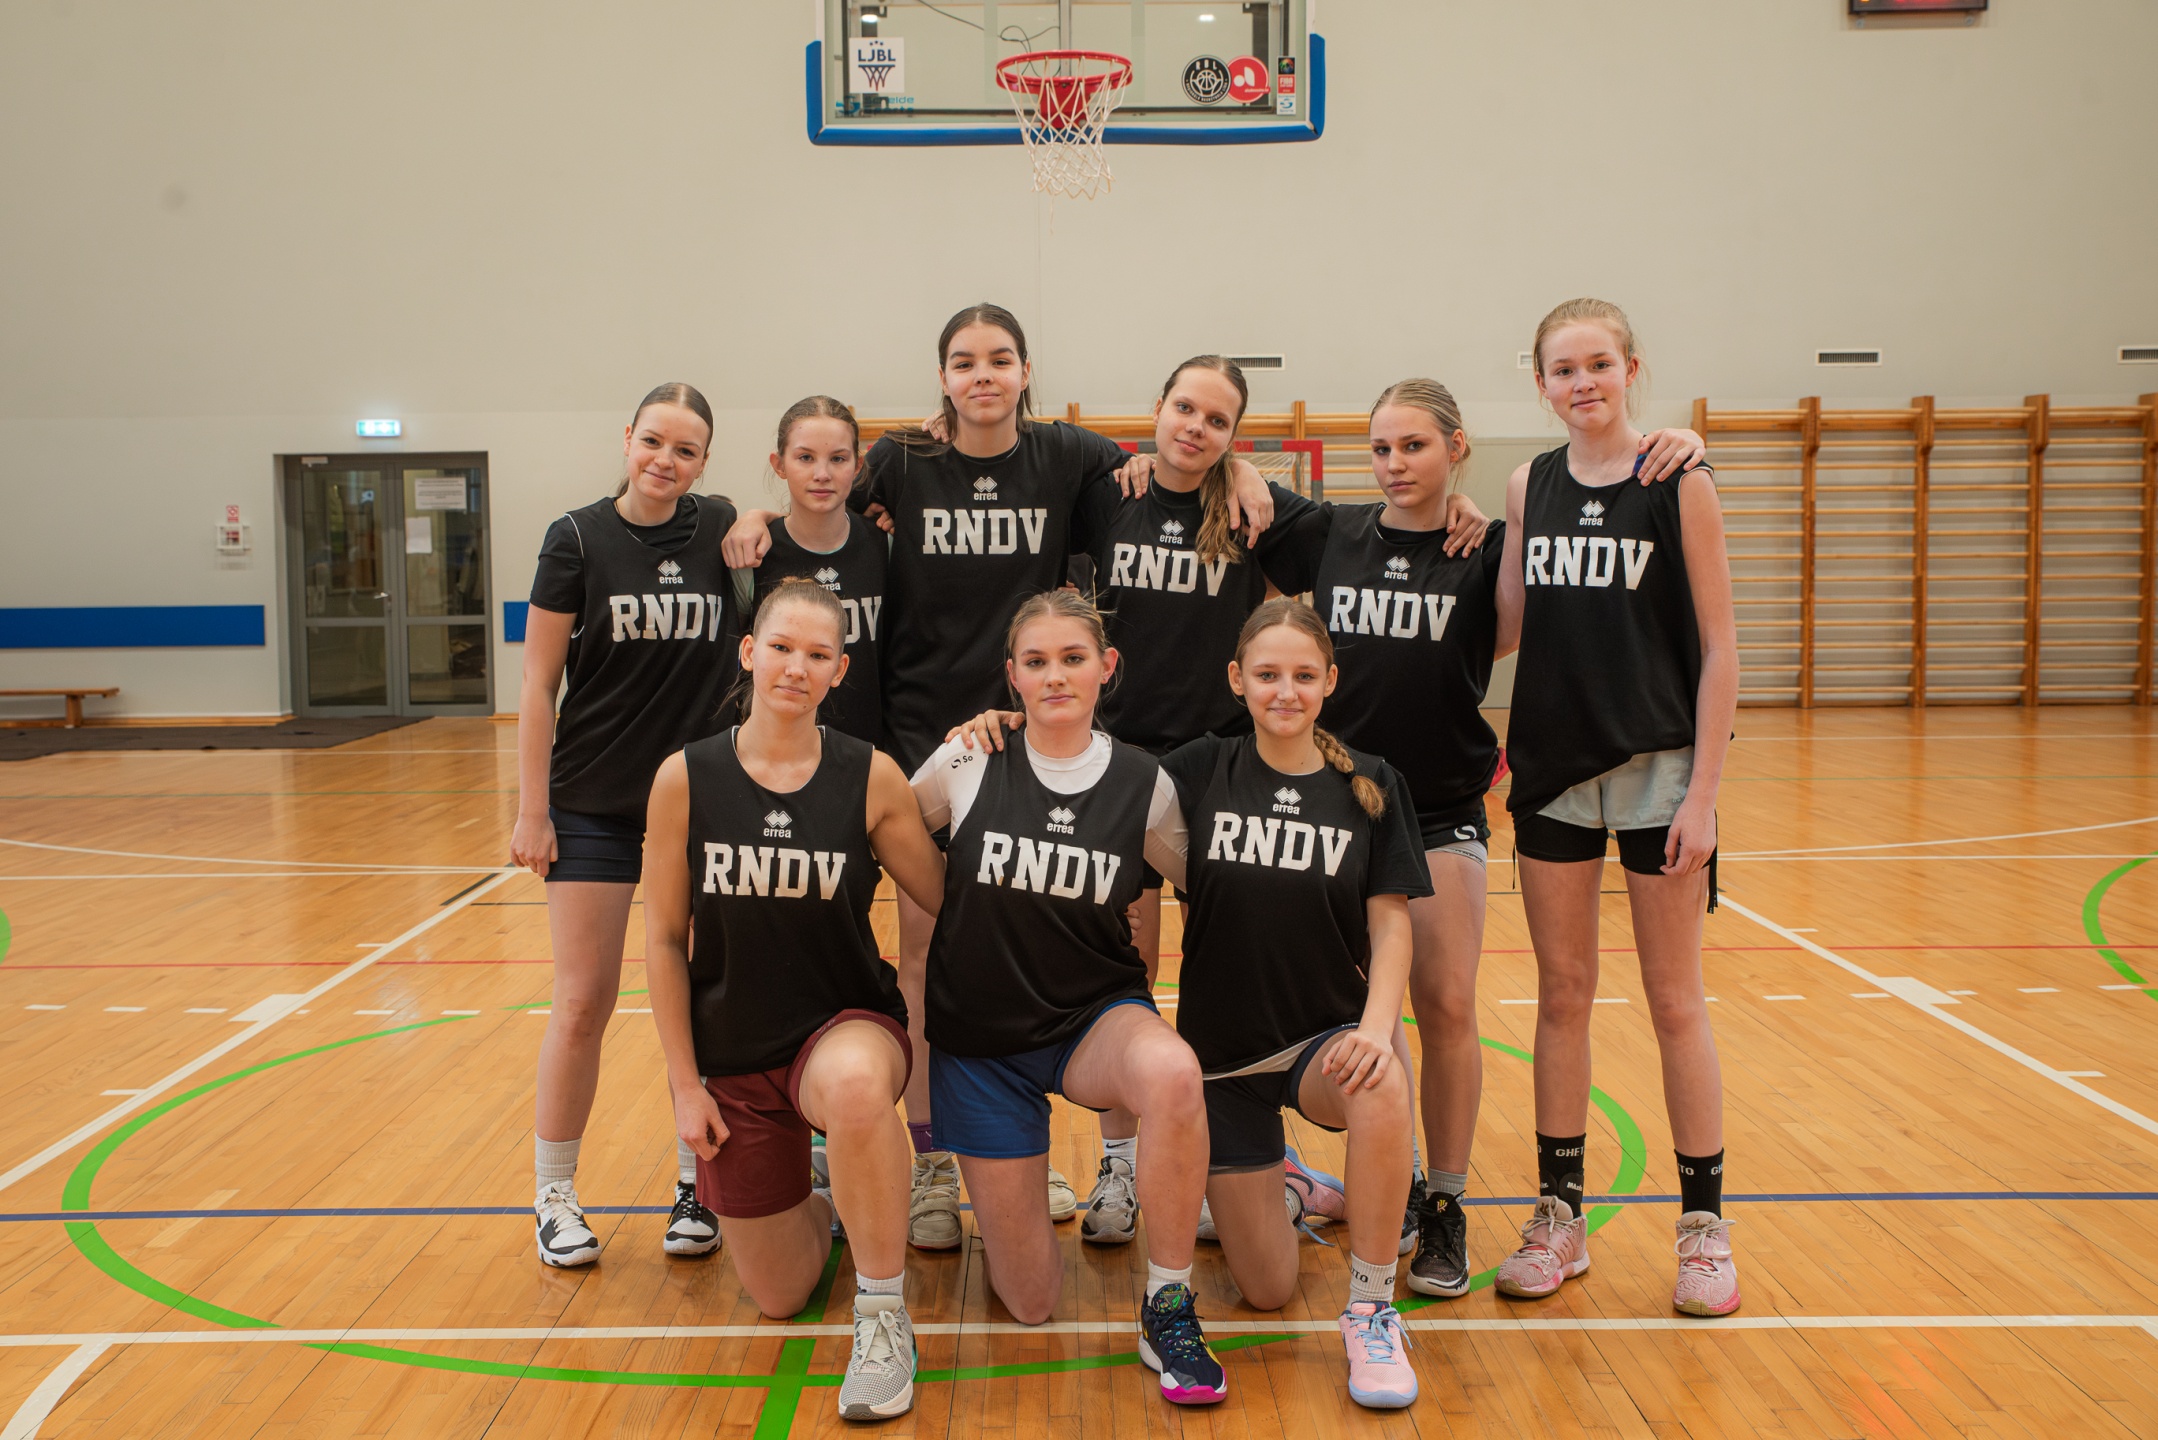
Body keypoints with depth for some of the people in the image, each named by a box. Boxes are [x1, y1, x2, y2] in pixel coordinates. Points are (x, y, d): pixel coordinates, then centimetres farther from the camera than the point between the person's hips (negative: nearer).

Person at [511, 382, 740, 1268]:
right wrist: (531, 810, -7)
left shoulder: (721, 531, 1)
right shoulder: (579, 540, -4)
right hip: (594, 804, -2)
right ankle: (554, 1195, 17)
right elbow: (538, 685, -3)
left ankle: (697, 1186, 22)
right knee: (584, 1002, 1)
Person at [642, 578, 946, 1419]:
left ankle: (884, 1316, -19)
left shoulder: (869, 777, -8)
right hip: (733, 1052, 2)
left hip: (848, 1024, -1)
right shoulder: (686, 779, -8)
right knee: (778, 1298, 8)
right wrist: (686, 1085, -4)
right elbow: (663, 940, -2)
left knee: (855, 1086, -42)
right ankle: (824, 1207, 45)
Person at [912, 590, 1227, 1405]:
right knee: (1030, 1304, 0)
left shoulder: (1143, 785, -5)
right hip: (979, 1037, 0)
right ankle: (999, 1200, 36)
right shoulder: (967, 764, -7)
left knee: (1172, 1072, -39)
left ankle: (1167, 1308, -18)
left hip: (1095, 1017, 0)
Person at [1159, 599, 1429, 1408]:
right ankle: (1276, 1187, 37)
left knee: (1382, 1088, -39)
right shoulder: (1200, 773, -2)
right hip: (1221, 1047, 1)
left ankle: (1372, 1312, -17)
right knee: (1266, 1291, 0)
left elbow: (1390, 923, -4)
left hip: (1326, 1035, 0)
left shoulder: (1372, 787, -2)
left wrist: (1376, 1025, -21)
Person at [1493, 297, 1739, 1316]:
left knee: (1674, 1002, 5)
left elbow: (1719, 648, -7)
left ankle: (1704, 1224, 20)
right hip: (1551, 769, 4)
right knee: (1562, 996, 10)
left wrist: (1702, 793, -12)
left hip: (1657, 768, -3)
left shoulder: (1679, 484, -6)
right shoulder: (1529, 486, 5)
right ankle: (1560, 1215, 21)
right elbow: (1512, 625, 9)